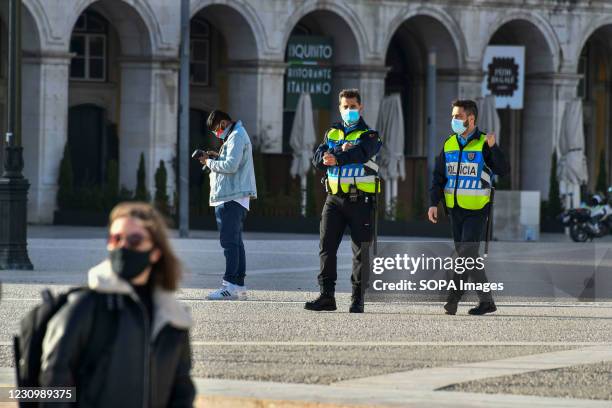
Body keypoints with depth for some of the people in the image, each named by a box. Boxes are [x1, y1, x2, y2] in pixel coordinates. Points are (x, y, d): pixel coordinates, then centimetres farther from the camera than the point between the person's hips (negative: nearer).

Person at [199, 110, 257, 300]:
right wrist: (216, 158, 9)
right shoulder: (234, 136, 22)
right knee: (235, 242, 11)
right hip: (232, 197, 11)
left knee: (229, 242, -13)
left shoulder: (236, 137, -10)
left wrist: (209, 162, -8)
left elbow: (231, 166, -20)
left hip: (232, 198, -11)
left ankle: (231, 285, -16)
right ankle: (239, 286, 13)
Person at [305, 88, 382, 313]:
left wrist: (337, 158, -36)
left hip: (360, 200, -4)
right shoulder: (332, 133, 15)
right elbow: (319, 158, -1)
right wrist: (341, 151, -18)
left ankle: (357, 299, 4)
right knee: (327, 246, -2)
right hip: (334, 198, 4)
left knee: (360, 251, 0)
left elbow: (360, 153, -21)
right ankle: (326, 295, 0)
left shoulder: (368, 135, 2)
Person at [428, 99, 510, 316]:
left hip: (476, 209, -6)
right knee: (466, 257, 7)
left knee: (467, 254, -12)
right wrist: (433, 203, 2)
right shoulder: (449, 144, 10)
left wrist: (493, 148, -26)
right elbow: (438, 177, 12)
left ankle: (453, 297, -8)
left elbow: (503, 170, -13)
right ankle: (486, 301, 13)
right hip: (455, 208, 6)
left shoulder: (483, 144, -5)